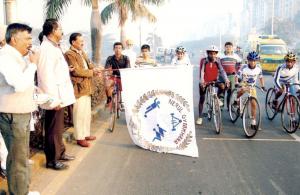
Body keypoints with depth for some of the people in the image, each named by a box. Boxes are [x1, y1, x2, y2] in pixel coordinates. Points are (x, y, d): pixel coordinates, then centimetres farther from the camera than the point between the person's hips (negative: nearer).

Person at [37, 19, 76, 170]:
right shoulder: (46, 48, -17)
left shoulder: (53, 47, 14)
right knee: (53, 130, 1)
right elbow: (46, 76, -23)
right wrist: (54, 99, -23)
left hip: (59, 96, 10)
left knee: (59, 128, 20)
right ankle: (52, 160, 13)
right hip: (55, 98, -10)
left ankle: (60, 153, 33)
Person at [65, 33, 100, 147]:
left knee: (87, 113, 15)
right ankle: (80, 138, 5)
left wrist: (94, 69, -3)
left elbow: (89, 65, 21)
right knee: (80, 114, -4)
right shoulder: (69, 54, -12)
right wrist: (92, 72, -10)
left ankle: (86, 134, 26)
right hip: (78, 88, -9)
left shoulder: (82, 53, 18)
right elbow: (76, 71, -19)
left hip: (86, 87, 9)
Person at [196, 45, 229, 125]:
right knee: (202, 99, -1)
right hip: (204, 82, -3)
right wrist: (202, 82, -41)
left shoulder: (217, 61, -12)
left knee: (223, 85, -22)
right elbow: (202, 72, -27)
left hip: (214, 81, 3)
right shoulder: (204, 61, -18)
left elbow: (222, 70, -19)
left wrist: (226, 80, -33)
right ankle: (200, 117, 11)